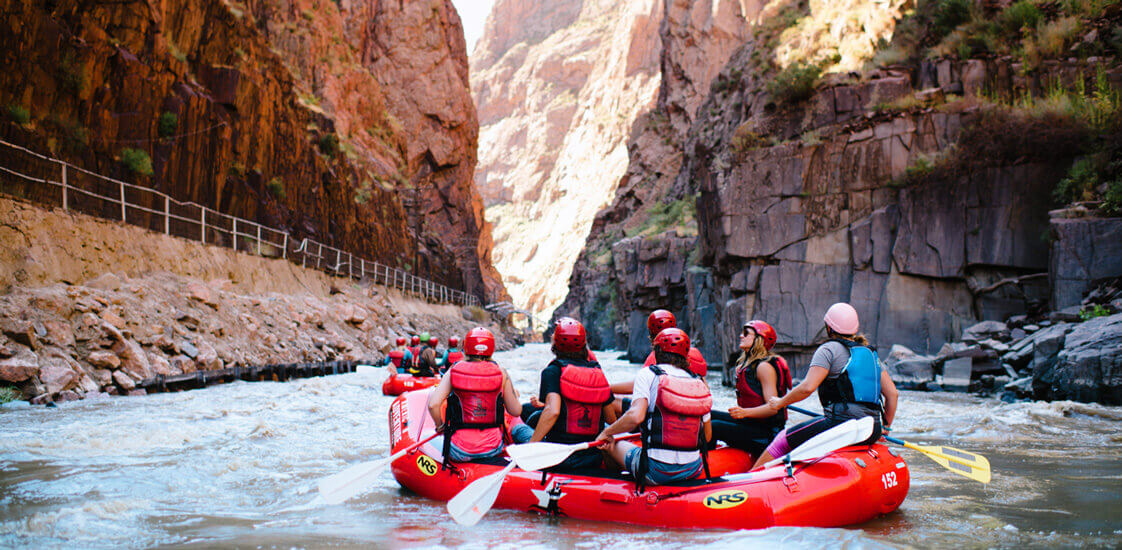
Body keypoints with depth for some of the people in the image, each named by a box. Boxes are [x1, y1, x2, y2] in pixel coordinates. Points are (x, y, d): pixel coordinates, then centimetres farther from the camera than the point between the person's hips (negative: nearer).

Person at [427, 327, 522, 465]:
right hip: (492, 449, 1)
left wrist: (440, 426, 6)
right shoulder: (500, 373, -3)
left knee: (426, 439, 28)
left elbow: (433, 404, -13)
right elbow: (516, 411, 1)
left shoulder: (454, 371, -4)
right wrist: (515, 395, 22)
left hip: (460, 452, -1)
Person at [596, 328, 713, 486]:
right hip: (693, 470, 4)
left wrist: (607, 432, -5)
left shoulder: (648, 374, -4)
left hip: (655, 471, -4)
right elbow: (707, 436, 12)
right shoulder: (699, 382, 8)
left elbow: (635, 416, -20)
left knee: (613, 445, 22)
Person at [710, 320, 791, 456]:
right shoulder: (747, 363, 16)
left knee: (714, 427, -23)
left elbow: (772, 407, -20)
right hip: (750, 423, 10)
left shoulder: (764, 367, -14)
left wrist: (745, 412, -32)